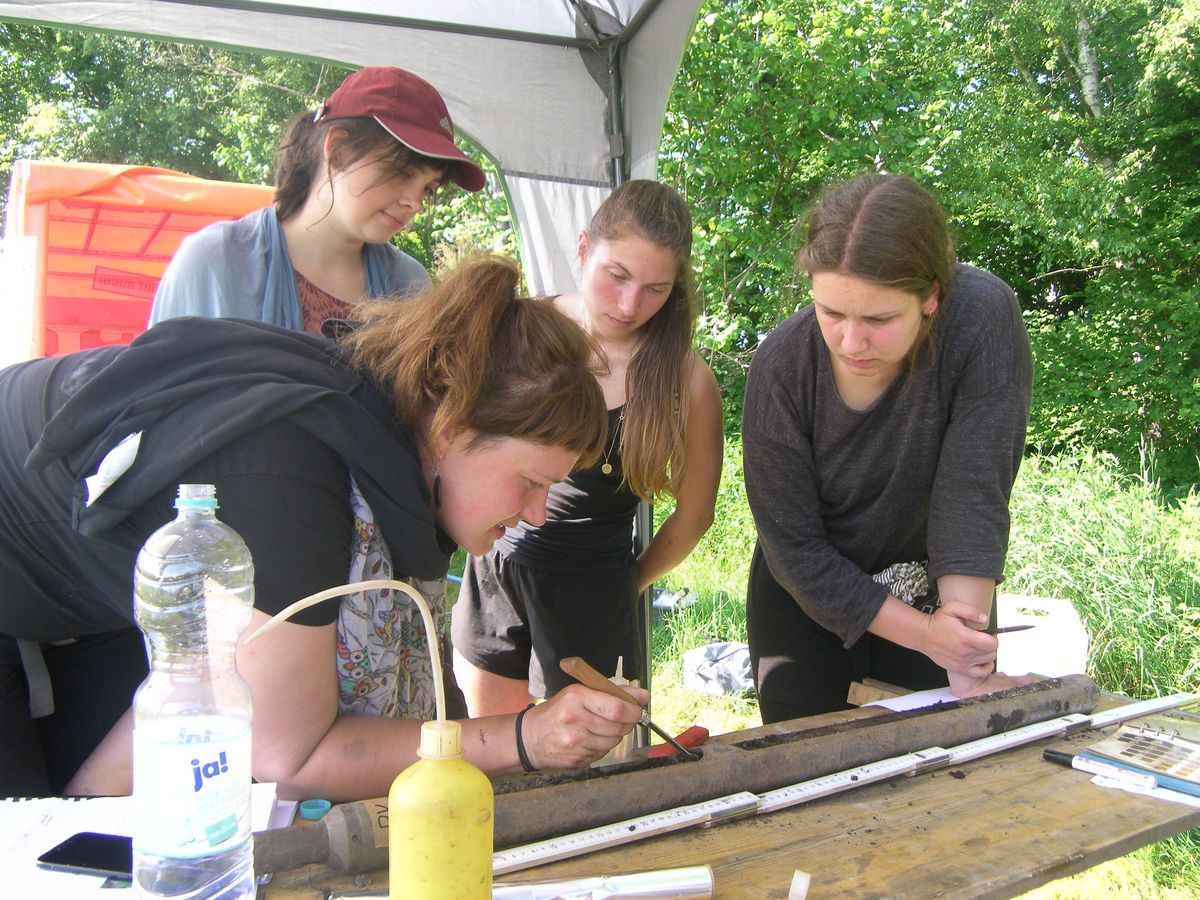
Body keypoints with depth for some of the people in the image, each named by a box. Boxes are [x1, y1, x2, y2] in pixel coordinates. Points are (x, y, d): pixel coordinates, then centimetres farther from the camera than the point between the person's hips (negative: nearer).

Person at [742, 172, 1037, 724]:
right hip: (807, 605, 0)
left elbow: (973, 494, -28)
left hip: (938, 594, 0)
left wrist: (966, 673, -31)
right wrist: (924, 632, -25)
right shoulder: (782, 366, -23)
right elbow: (793, 547, -17)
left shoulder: (983, 319, -26)